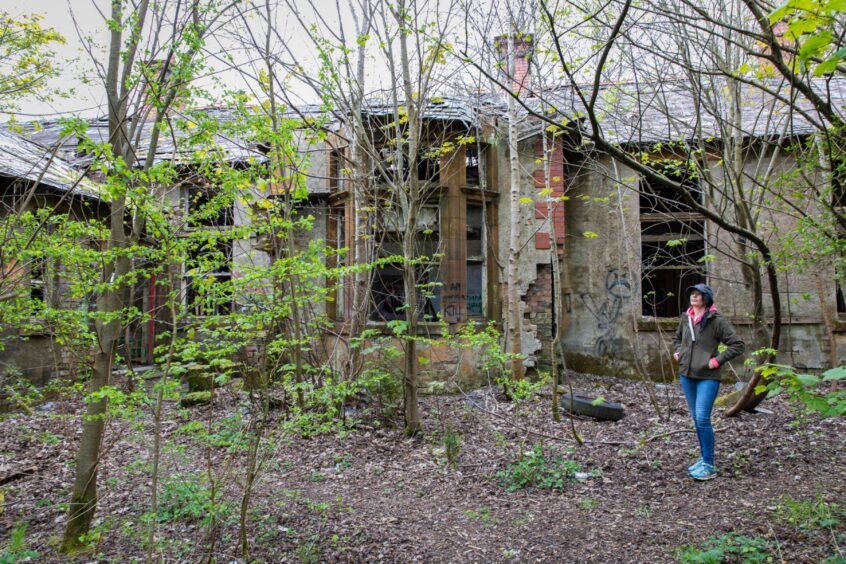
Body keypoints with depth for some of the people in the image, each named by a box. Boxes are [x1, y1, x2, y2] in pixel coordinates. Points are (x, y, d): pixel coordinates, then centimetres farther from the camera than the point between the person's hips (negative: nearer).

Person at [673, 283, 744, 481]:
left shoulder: (716, 321, -10)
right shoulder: (685, 318, 8)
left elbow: (737, 344, -9)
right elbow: (677, 338, 27)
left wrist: (717, 360, -14)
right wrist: (678, 352, 9)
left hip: (707, 377, -6)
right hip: (687, 375, 6)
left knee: (703, 418, -12)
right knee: (697, 419, 14)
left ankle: (709, 466, -2)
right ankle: (704, 458, 27)